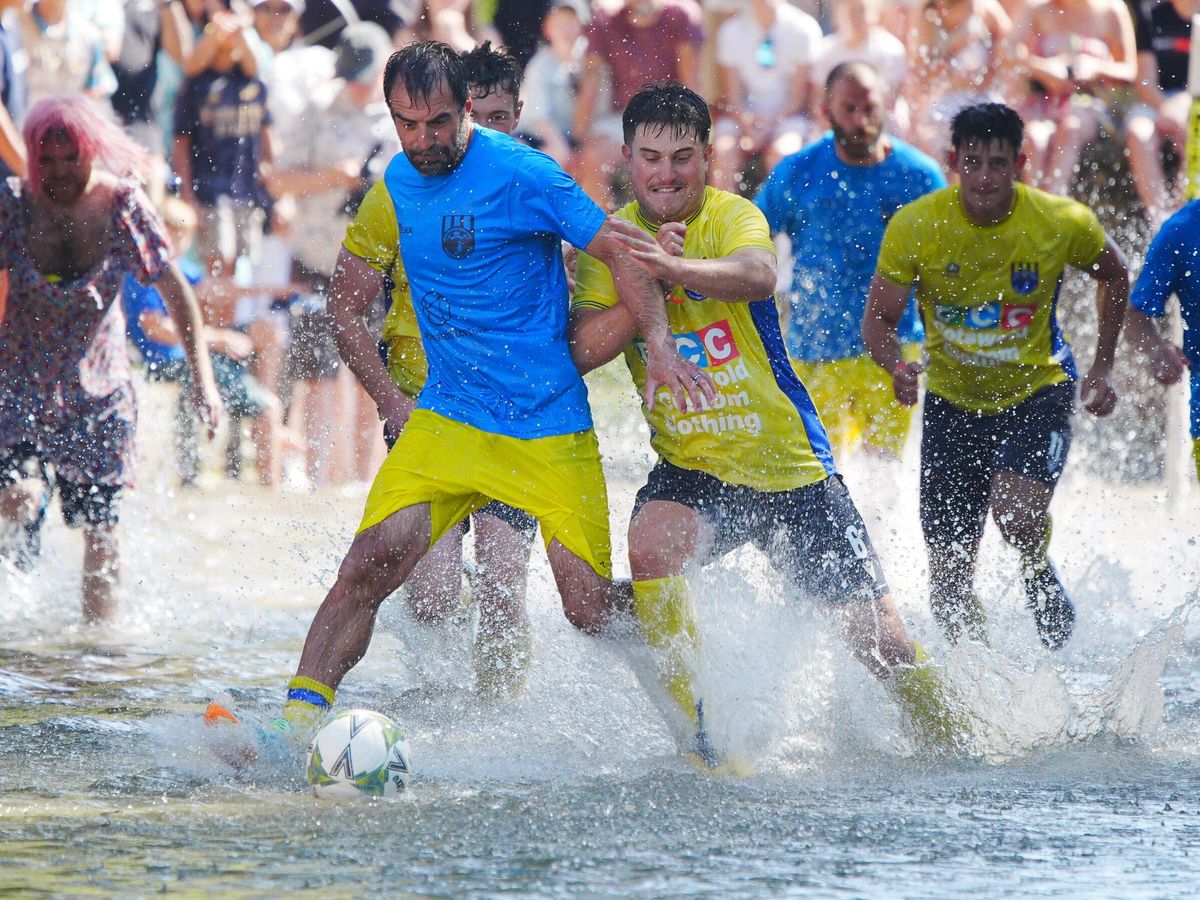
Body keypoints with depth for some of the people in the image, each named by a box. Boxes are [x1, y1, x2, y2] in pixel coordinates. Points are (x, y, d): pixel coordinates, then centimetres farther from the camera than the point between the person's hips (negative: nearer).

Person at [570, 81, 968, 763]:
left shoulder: (733, 217, -12)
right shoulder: (612, 240, 0)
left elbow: (758, 276, -37)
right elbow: (585, 350, -11)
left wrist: (677, 268, -56)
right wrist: (646, 287, -26)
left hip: (793, 469, -2)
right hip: (692, 469, 2)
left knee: (881, 641, -1)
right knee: (651, 545, -32)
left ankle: (955, 746, 26)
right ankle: (694, 734, -24)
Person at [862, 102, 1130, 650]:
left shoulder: (1065, 224, -15)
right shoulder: (914, 227, -17)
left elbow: (1113, 277, 7)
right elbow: (878, 321, -9)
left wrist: (1102, 369, 4)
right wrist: (897, 368, -30)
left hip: (1037, 391, -2)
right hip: (953, 399, 2)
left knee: (1014, 505, -30)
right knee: (949, 579, 0)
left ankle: (1040, 578, 6)